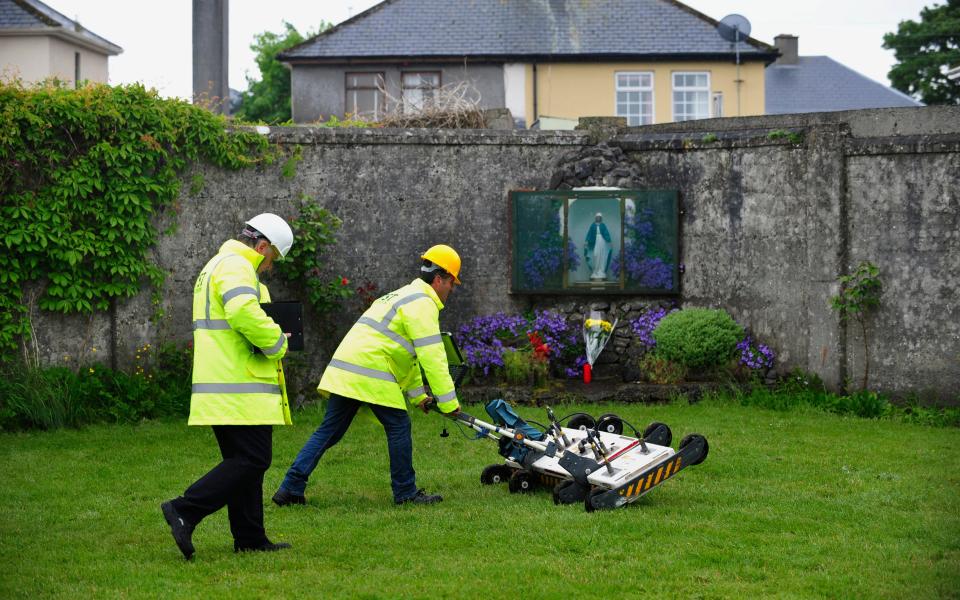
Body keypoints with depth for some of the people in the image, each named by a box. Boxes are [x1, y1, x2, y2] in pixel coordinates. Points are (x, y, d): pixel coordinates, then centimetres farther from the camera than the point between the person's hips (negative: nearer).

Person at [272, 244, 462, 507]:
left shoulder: (403, 296, 28)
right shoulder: (422, 304, -5)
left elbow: (407, 354, 33)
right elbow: (432, 357, -12)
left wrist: (417, 394, 33)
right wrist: (449, 401, -9)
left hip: (342, 370, 9)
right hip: (371, 375, -9)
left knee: (329, 431, 9)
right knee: (398, 427, 3)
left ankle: (290, 488, 4)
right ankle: (406, 493, 9)